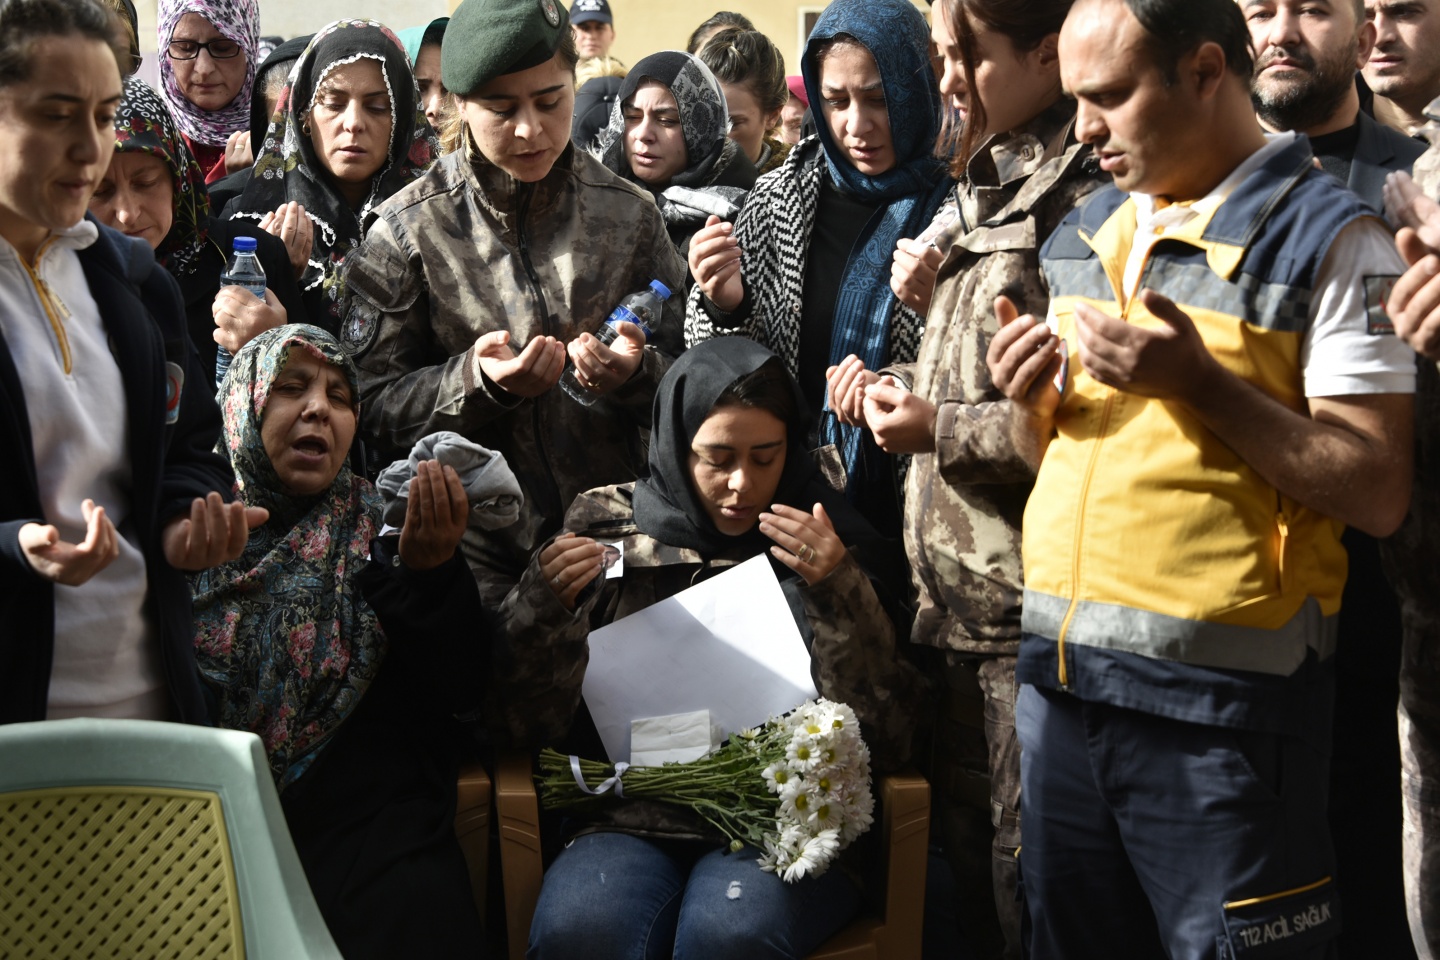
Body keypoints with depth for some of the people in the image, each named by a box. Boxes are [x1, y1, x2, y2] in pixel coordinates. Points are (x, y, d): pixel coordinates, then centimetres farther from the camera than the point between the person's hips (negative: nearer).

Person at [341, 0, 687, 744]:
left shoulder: (629, 215, 5)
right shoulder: (407, 230, -1)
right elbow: (374, 405, -3)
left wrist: (635, 373, -13)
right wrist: (474, 381, -19)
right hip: (482, 550, -1)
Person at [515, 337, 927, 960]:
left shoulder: (825, 543, 7)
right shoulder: (604, 524, 9)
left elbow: (886, 740, 1)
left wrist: (838, 592, -11)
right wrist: (539, 601, -10)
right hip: (632, 819, 1)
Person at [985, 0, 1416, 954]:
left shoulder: (1327, 237, -7)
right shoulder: (1082, 235, 13)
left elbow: (1378, 495, -13)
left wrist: (1200, 383, -20)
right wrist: (1028, 404, -1)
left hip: (1219, 698, -6)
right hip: (1060, 675, 6)